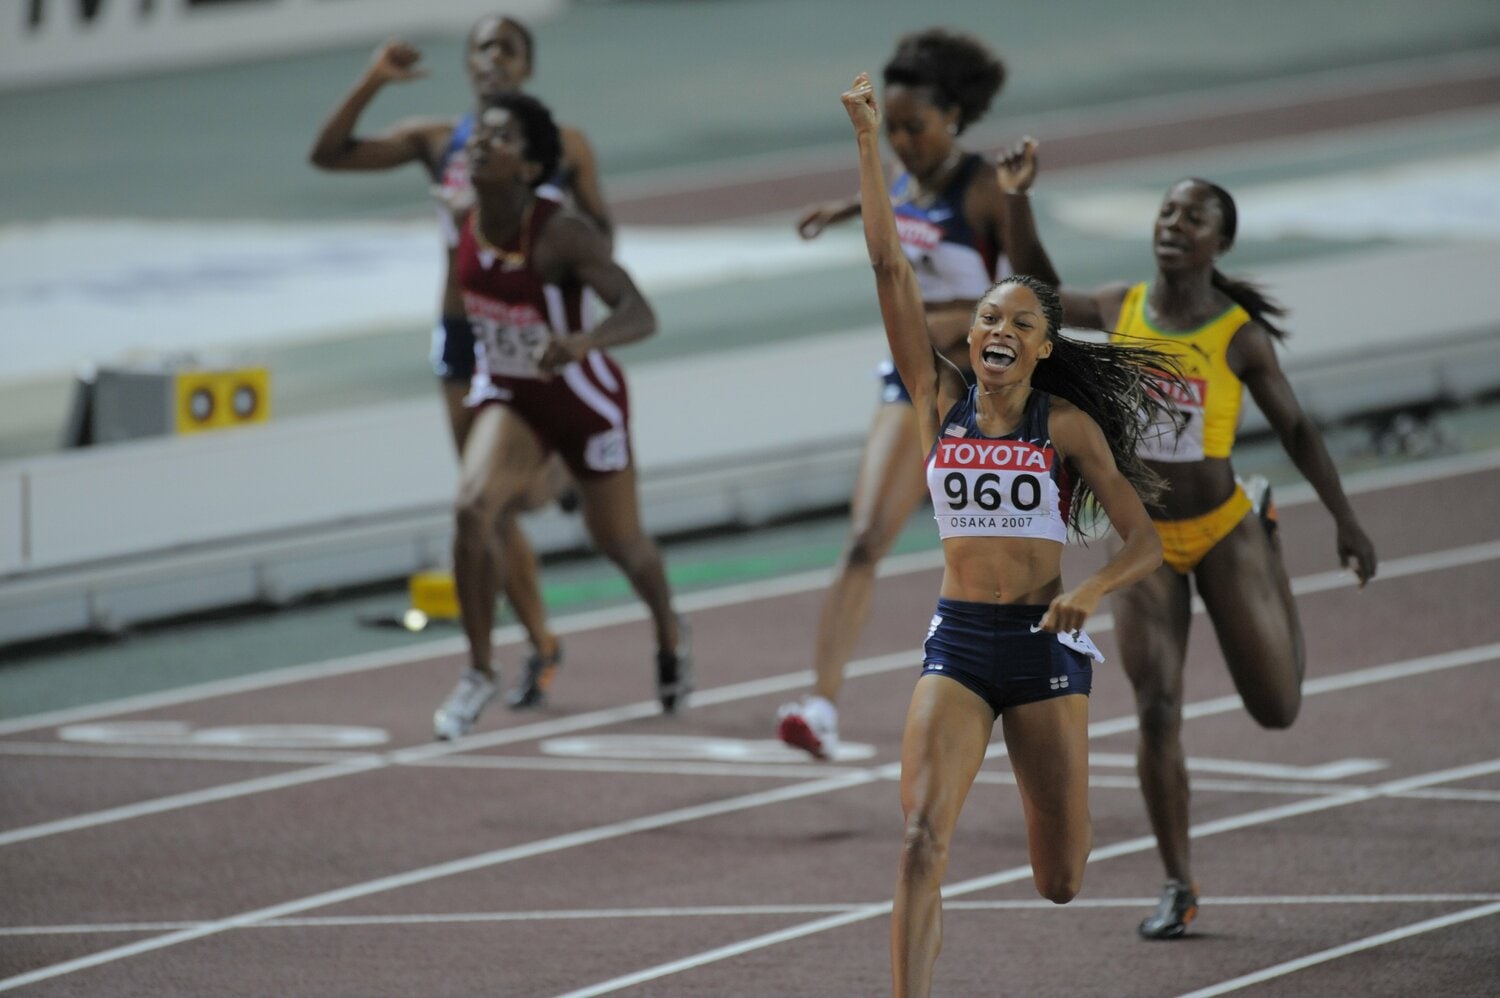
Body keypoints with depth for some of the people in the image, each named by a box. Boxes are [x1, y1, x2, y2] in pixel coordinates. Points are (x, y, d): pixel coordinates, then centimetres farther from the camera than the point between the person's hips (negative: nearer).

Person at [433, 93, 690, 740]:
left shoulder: (562, 233, -29)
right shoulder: (467, 221, -13)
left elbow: (639, 315, -38)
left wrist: (583, 341, -56)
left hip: (583, 397, -3)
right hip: (508, 396, 3)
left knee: (617, 540, 15)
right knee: (471, 508, -23)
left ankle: (670, 634, 49)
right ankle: (479, 671, -8)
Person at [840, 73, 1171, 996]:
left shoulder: (1067, 425, -2)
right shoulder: (940, 400, 2)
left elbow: (1145, 543, -3)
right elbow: (890, 266, -3)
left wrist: (1089, 592, -23)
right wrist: (870, 144, -9)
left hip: (1044, 645, -1)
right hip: (958, 643, 1)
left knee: (1060, 885, 7)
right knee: (923, 840, -20)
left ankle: (1060, 801, 44)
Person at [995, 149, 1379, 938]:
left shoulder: (1240, 335, -9)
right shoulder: (1118, 309, -2)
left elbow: (1294, 428, 0)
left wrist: (1345, 519, 1)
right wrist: (1015, 205, -1)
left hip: (1223, 531, -1)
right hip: (1144, 544, 1)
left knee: (1276, 708, 8)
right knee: (1156, 711, -8)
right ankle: (1178, 886, 4)